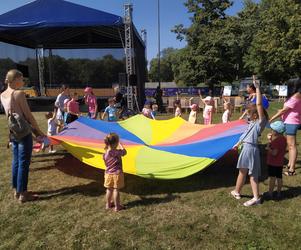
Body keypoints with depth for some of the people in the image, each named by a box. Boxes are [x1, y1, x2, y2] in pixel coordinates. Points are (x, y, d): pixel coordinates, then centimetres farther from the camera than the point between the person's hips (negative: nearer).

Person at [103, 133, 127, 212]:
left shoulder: (105, 154, -5)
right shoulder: (116, 152, -22)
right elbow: (124, 152, -4)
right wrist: (120, 145, 10)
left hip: (108, 174, 5)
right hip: (116, 174, -5)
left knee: (109, 190, 18)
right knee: (116, 190, 6)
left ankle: (108, 204, 34)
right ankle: (117, 206, 18)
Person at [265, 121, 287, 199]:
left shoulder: (276, 140, -23)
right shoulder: (284, 139, 3)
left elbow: (274, 153, -25)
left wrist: (268, 148, -9)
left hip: (272, 162, -7)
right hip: (280, 162, 8)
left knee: (272, 178, 2)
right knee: (279, 177, 14)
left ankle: (270, 193, 12)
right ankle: (279, 193, 25)